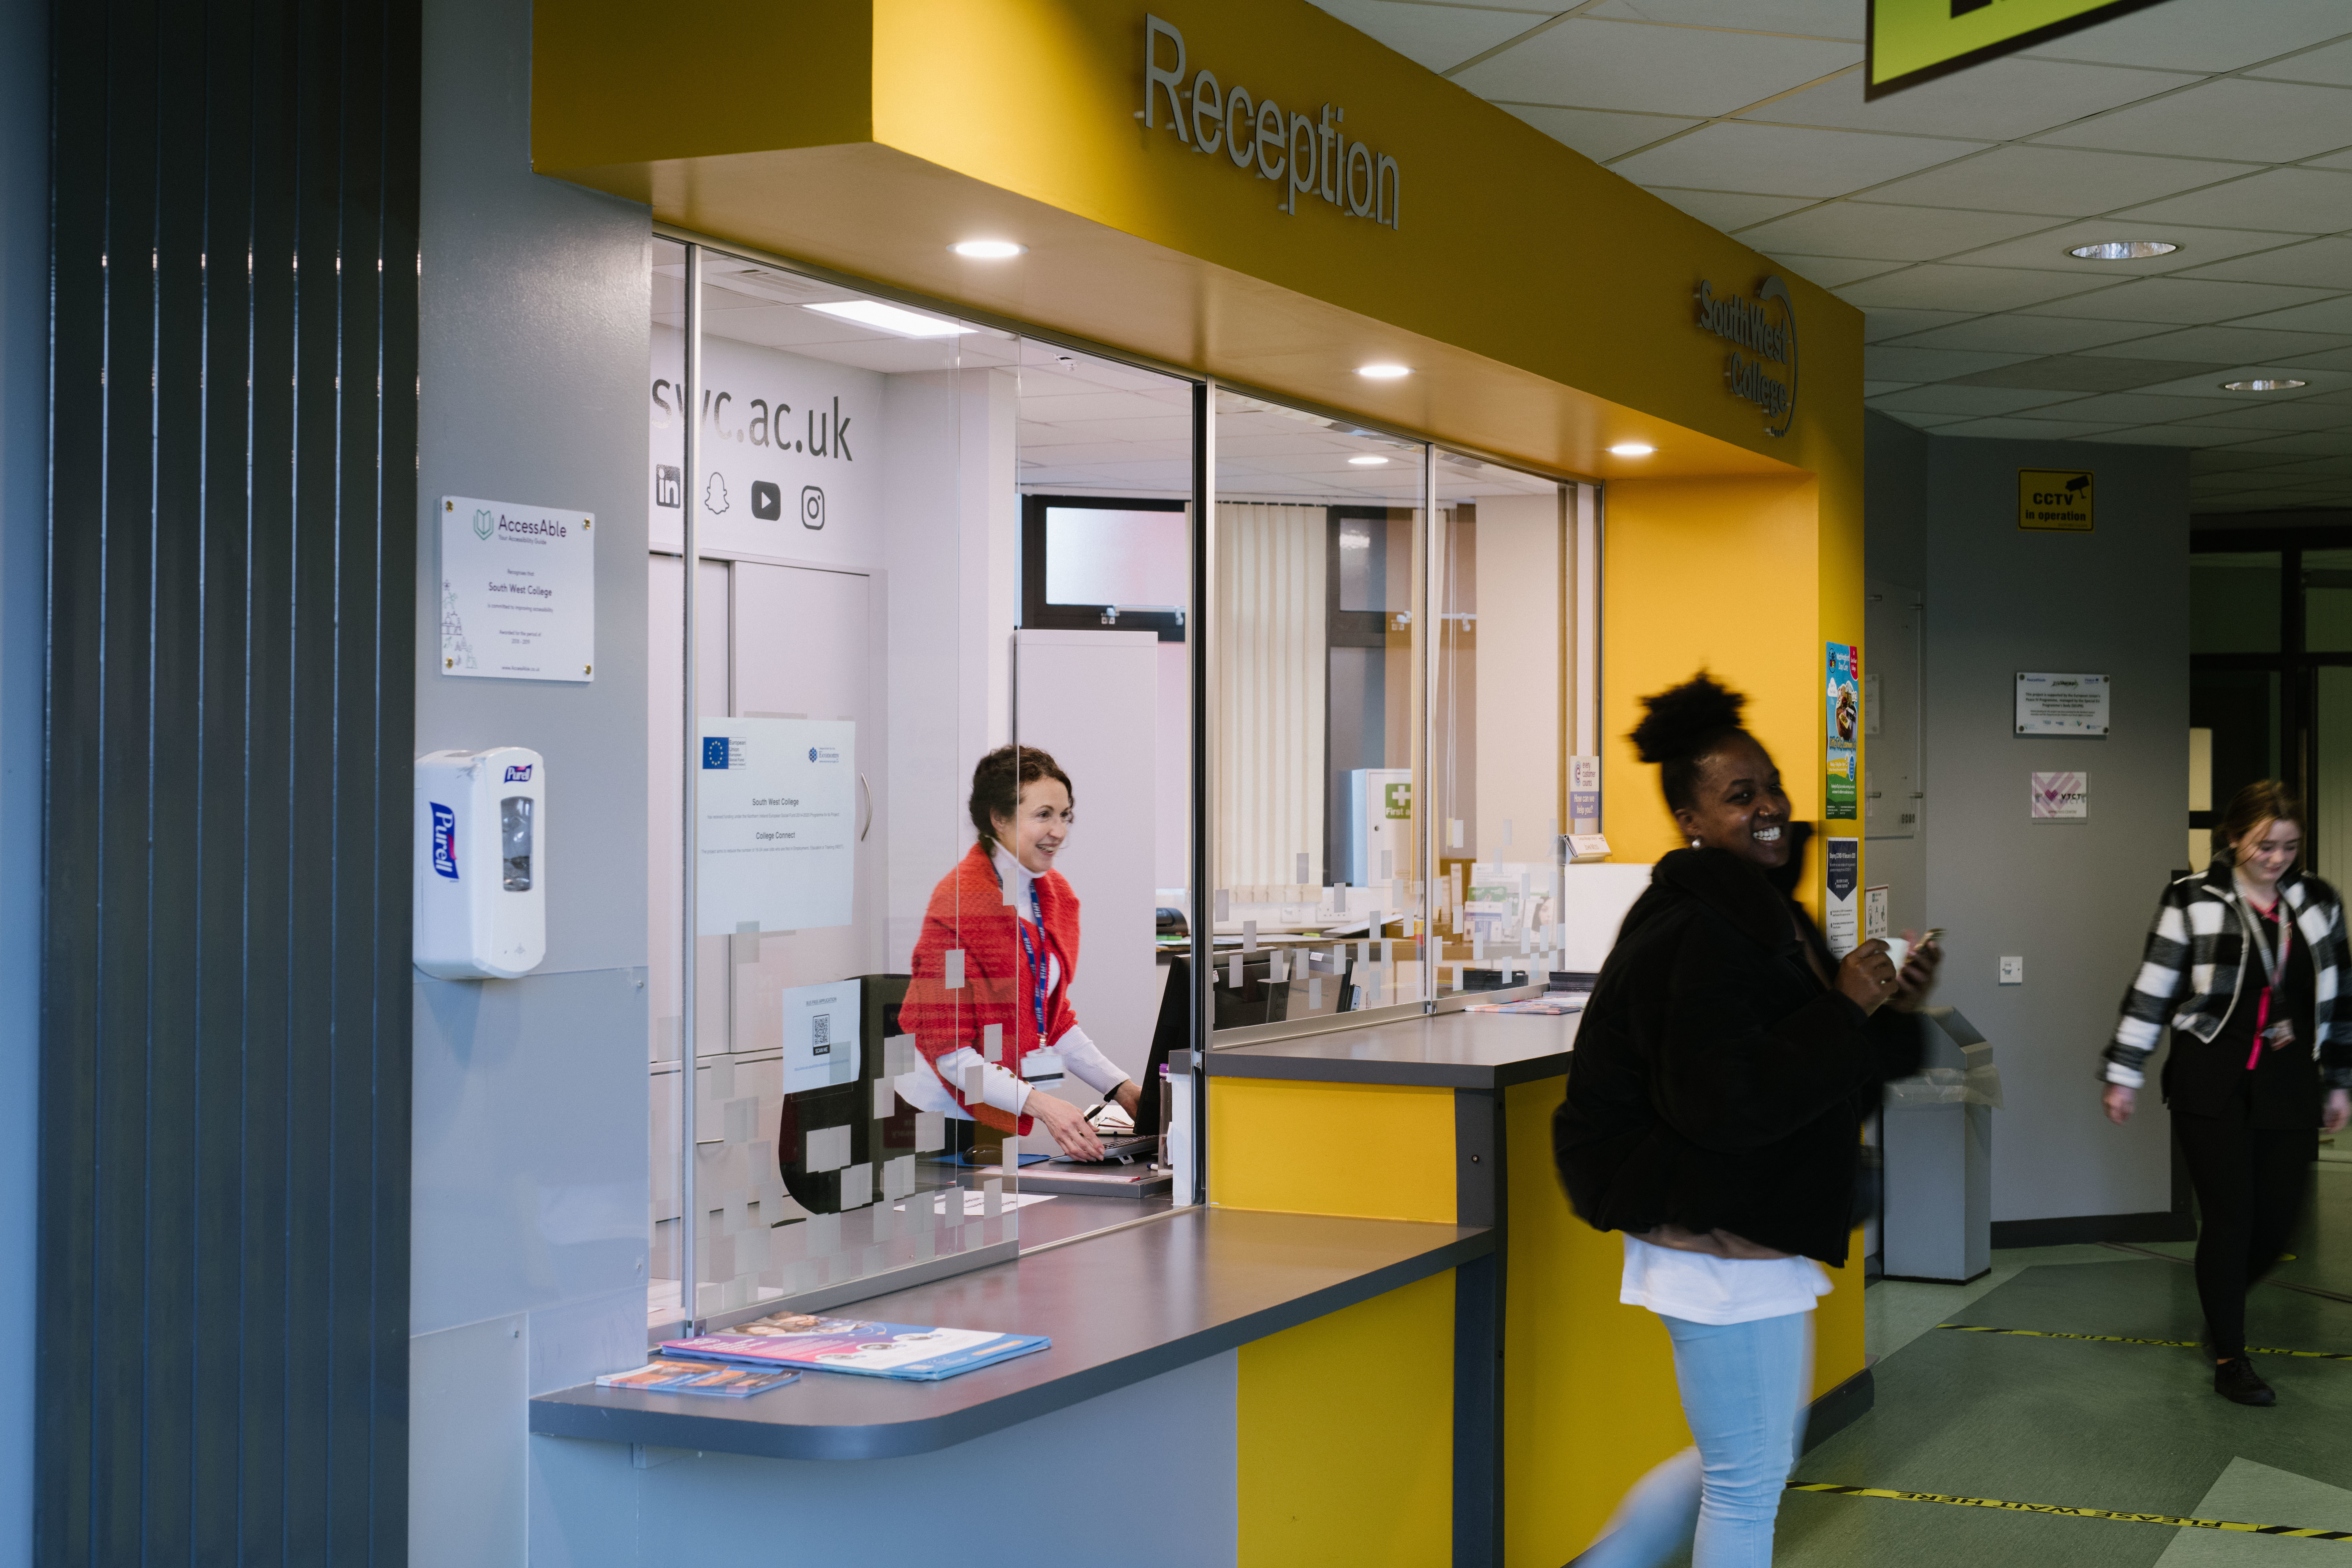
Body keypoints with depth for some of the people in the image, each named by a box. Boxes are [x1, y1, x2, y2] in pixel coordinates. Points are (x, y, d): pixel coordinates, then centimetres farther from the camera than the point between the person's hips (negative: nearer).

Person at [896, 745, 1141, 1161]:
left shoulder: (1057, 896, 6)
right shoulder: (959, 901, -18)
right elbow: (948, 1049, -19)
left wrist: (1122, 1088, 1)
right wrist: (1038, 1104, -29)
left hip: (1009, 1118, 7)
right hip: (945, 1109, -6)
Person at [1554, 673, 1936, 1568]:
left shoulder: (1764, 913, 13)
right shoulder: (1695, 932, -19)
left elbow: (1825, 1076, 18)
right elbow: (1726, 1101, -27)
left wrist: (1894, 1016, 1)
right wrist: (1846, 1009, -21)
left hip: (1750, 1234, 10)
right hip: (1724, 1242, -10)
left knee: (1741, 1460, 21)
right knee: (1749, 1481, 4)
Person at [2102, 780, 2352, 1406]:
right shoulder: (2192, 900, -4)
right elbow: (2152, 991, -2)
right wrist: (2123, 1074, -3)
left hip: (2288, 1086, 4)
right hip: (2212, 1084, -4)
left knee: (2277, 1220, 4)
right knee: (2229, 1216, -4)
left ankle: (2223, 1304, 34)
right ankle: (2229, 1358, 8)